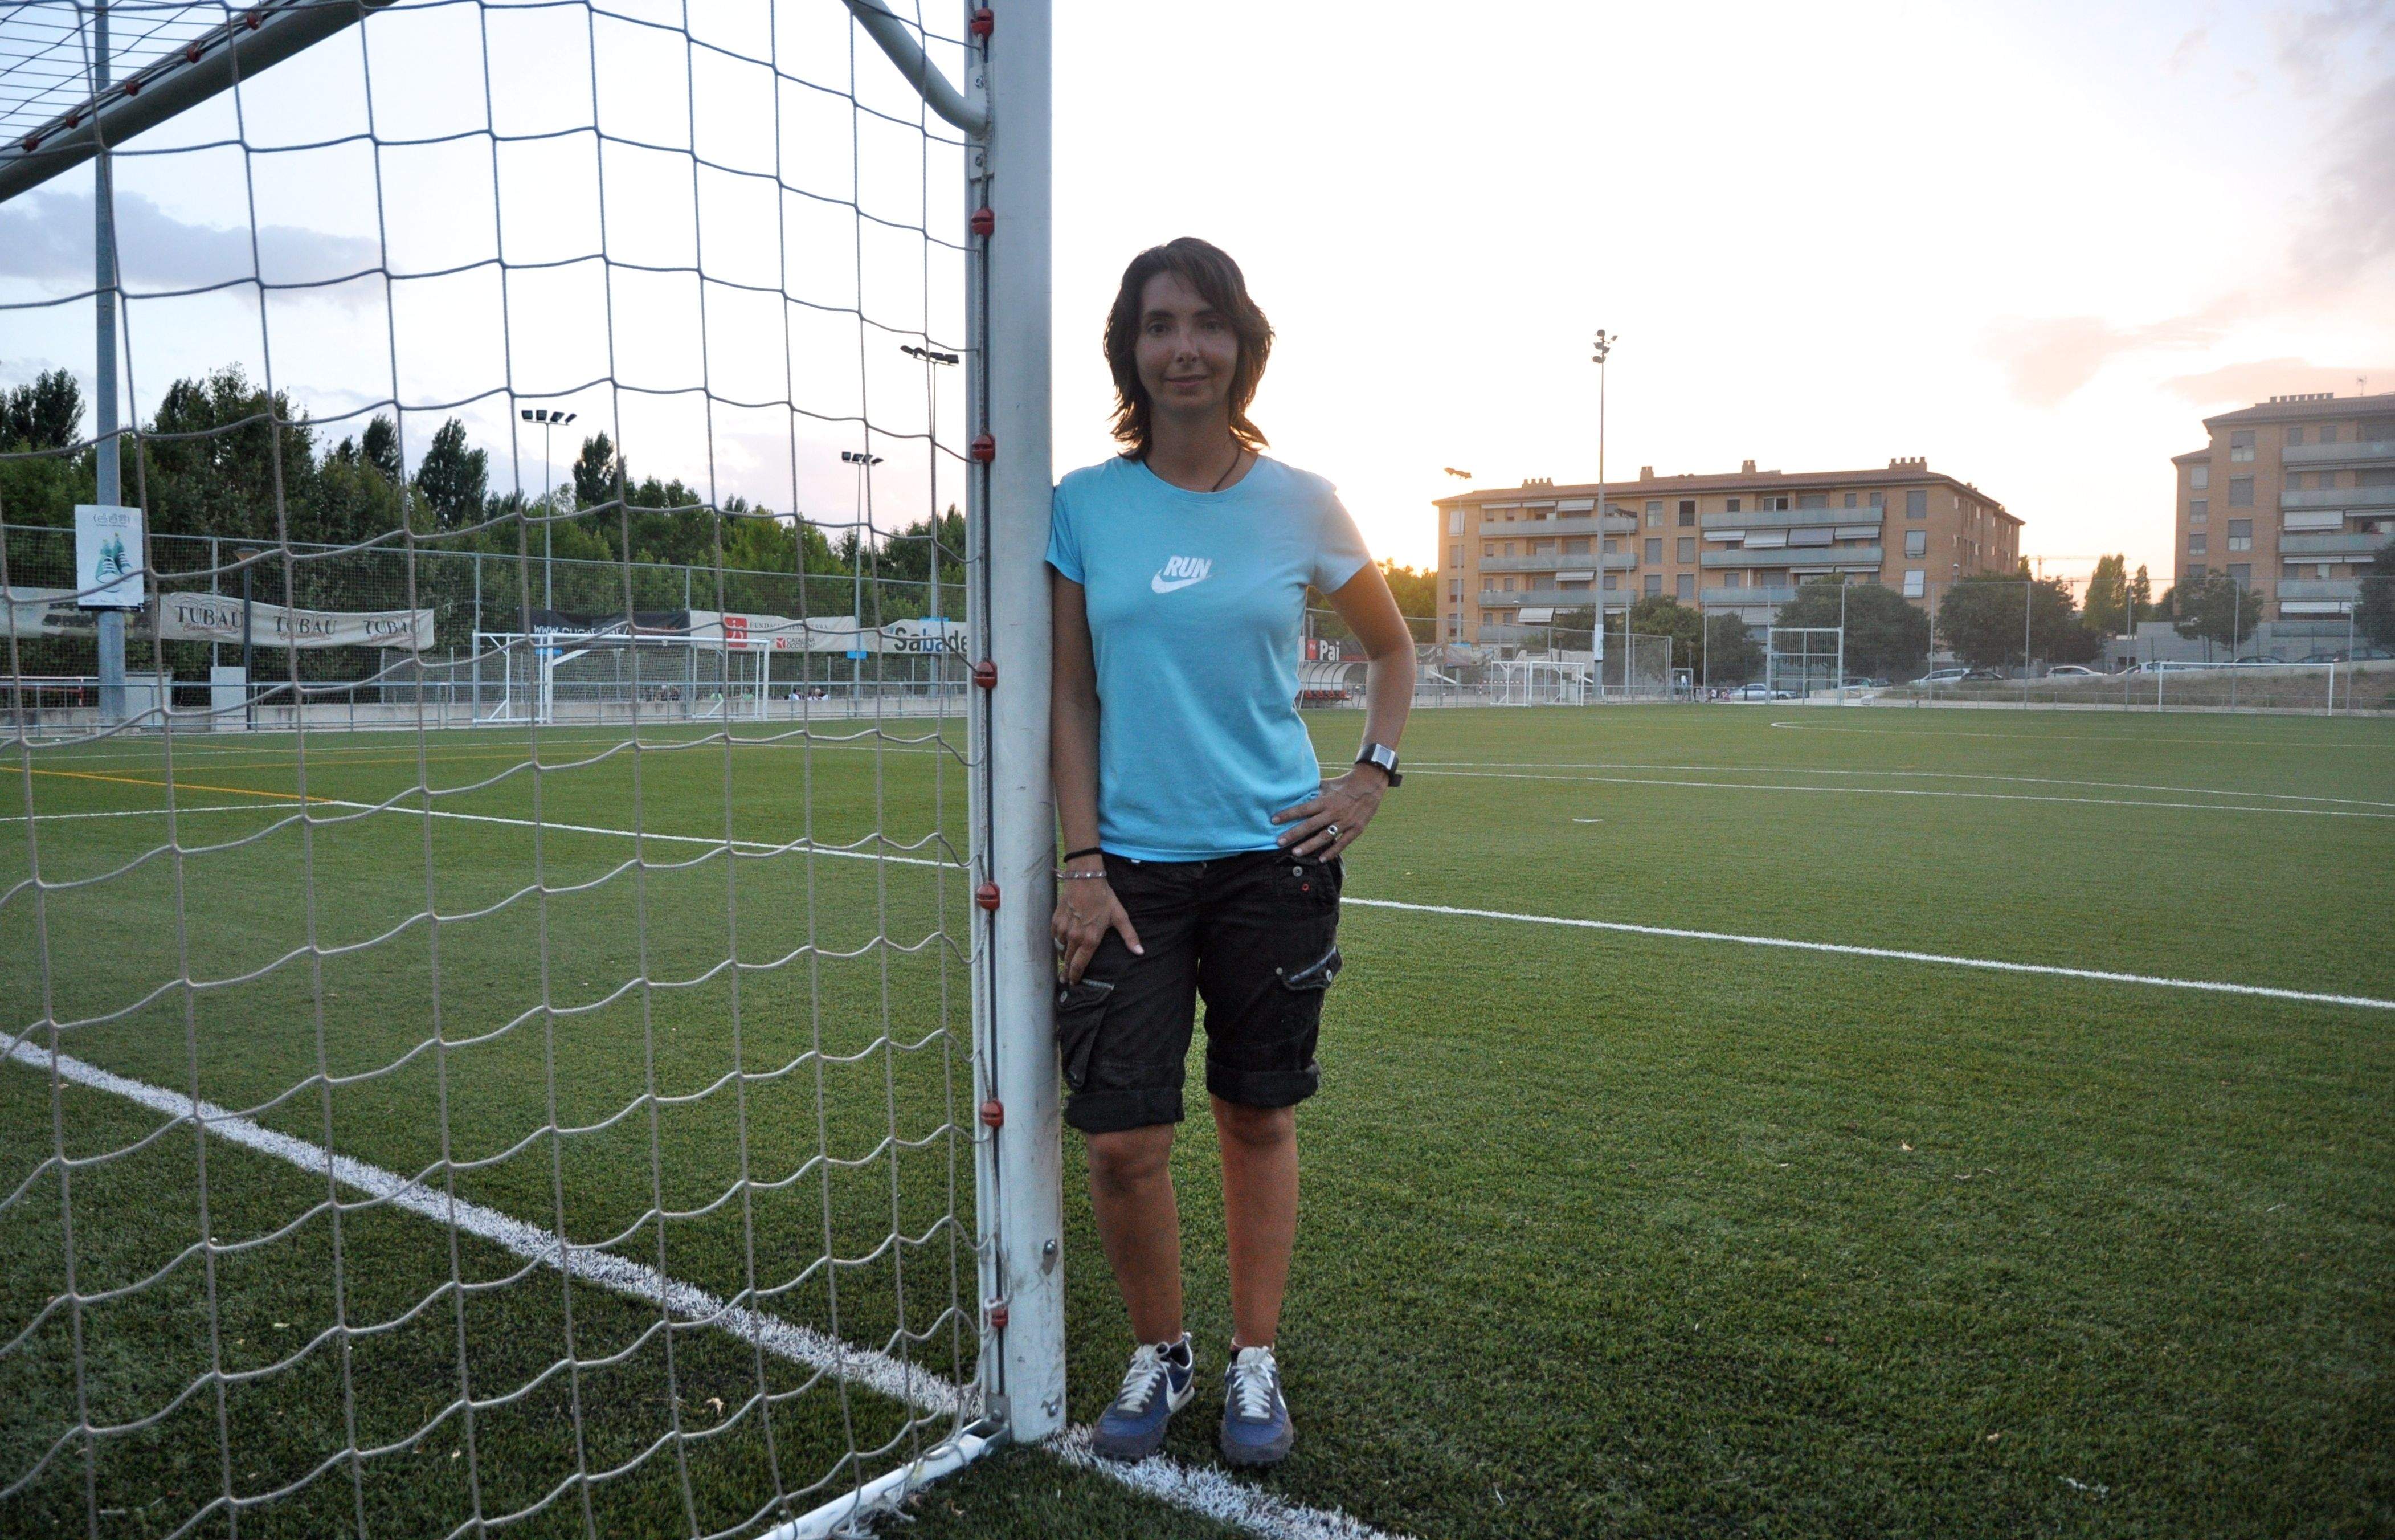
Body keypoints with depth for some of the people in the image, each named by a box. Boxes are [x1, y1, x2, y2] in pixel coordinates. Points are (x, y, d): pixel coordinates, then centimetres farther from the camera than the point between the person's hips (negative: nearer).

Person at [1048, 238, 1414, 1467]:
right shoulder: (1084, 505, 1)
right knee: (1121, 1138, -3)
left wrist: (1374, 775, 3)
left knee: (1258, 1118, 10)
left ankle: (1255, 1362, 30)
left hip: (1275, 858, 0)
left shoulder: (1300, 505, 1)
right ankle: (1157, 1351, 24)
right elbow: (1070, 699, 2)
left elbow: (1391, 647, 15)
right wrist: (1082, 860, -4)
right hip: (1132, 862, 0)